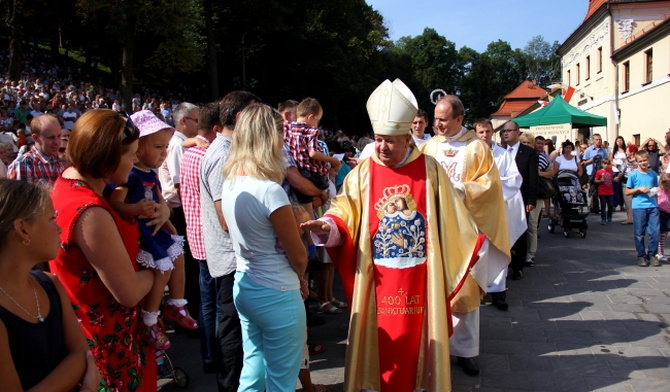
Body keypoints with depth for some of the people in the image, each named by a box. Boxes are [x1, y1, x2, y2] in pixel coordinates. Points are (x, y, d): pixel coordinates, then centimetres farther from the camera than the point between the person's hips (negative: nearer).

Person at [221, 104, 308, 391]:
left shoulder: (230, 182, 0)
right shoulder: (270, 191, -24)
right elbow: (298, 255, -16)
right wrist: (301, 279, 6)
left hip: (243, 286, 8)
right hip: (276, 295, -8)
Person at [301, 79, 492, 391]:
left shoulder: (430, 169, -1)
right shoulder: (363, 172, -1)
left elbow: (450, 216, 4)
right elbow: (344, 212, -4)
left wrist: (476, 248, 4)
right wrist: (326, 225, -24)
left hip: (420, 277, 0)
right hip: (378, 279, 0)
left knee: (418, 339, 10)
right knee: (380, 339, 8)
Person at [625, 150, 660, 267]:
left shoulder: (653, 174, 8)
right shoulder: (633, 175, -1)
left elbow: (656, 188, 19)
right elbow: (627, 192, 0)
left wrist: (655, 191, 1)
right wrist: (639, 189, -12)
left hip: (652, 206, 2)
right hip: (639, 207, -2)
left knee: (655, 232, 0)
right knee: (639, 233, 4)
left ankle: (652, 255, 15)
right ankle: (641, 256, 16)